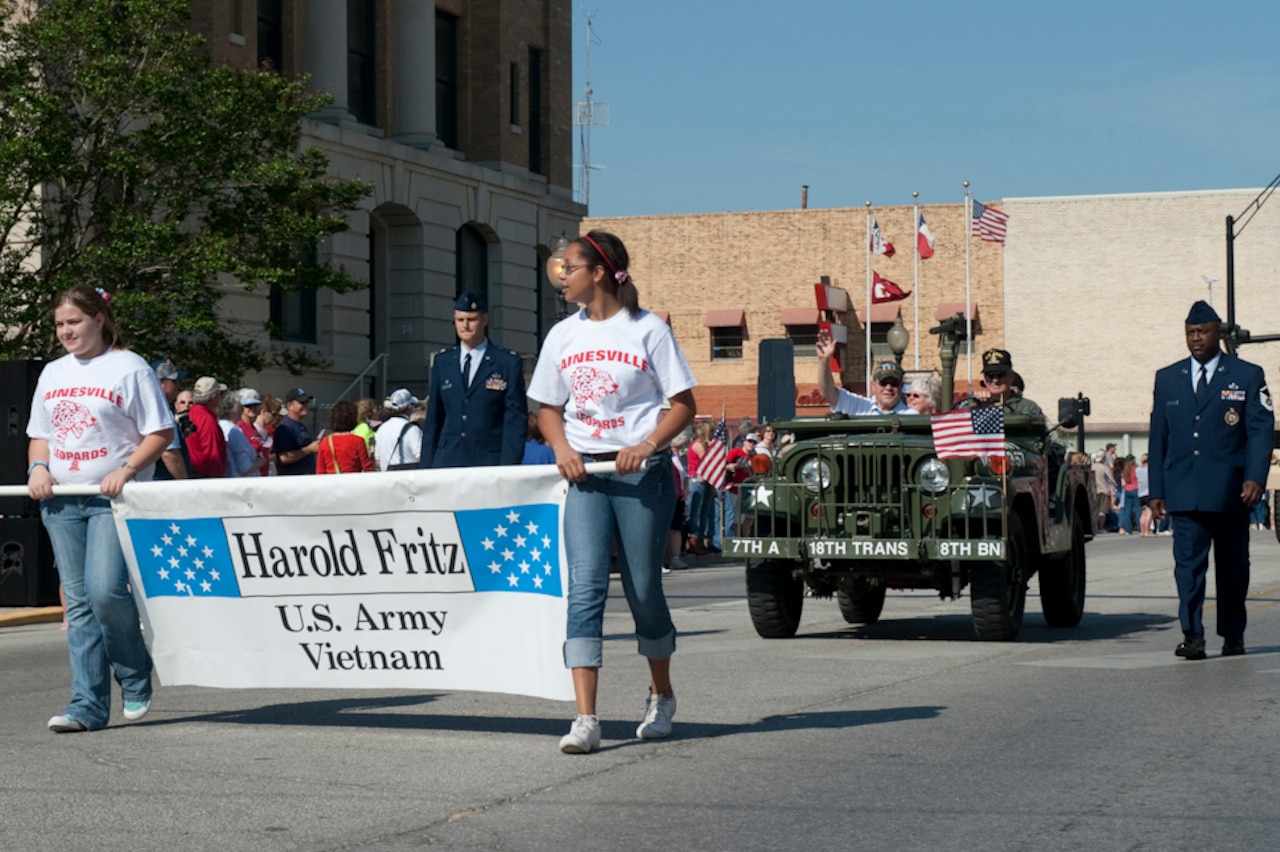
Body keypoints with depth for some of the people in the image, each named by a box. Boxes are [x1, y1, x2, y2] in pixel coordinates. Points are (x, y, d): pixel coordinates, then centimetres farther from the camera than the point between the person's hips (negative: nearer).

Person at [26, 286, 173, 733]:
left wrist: (125, 470, -16)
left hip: (113, 499, -6)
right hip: (62, 501, 6)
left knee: (105, 589, -18)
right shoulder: (52, 374, 15)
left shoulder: (130, 369, -3)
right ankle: (88, 705, 5)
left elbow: (162, 432, -4)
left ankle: (135, 679, 7)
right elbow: (40, 434, 21)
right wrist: (37, 467, 1)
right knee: (79, 602, 4)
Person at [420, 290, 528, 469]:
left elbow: (516, 420, -1)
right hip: (447, 461, 3)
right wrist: (426, 466, 7)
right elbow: (433, 419, 14)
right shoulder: (442, 361, 13)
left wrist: (508, 467, -10)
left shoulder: (508, 363, 2)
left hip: (490, 462, -3)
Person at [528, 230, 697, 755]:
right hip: (584, 475, 3)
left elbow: (683, 404, -2)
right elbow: (548, 408, 17)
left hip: (642, 473, -3)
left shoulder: (648, 330, -2)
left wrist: (648, 445, -17)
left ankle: (661, 696, 30)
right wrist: (562, 448, -3)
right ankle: (585, 719, -15)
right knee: (585, 587, -10)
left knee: (643, 589, 4)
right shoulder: (562, 336, 10)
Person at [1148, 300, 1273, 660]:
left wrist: (1255, 478, -14)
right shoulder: (1167, 378, 12)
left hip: (1231, 491, -1)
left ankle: (1233, 636, 19)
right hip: (1184, 491, 1)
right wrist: (1156, 489, 7)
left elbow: (1261, 430, -2)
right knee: (1188, 561, -11)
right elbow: (1158, 437, 12)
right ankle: (1192, 635, -13)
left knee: (1233, 566, 8)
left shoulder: (1248, 376, 5)